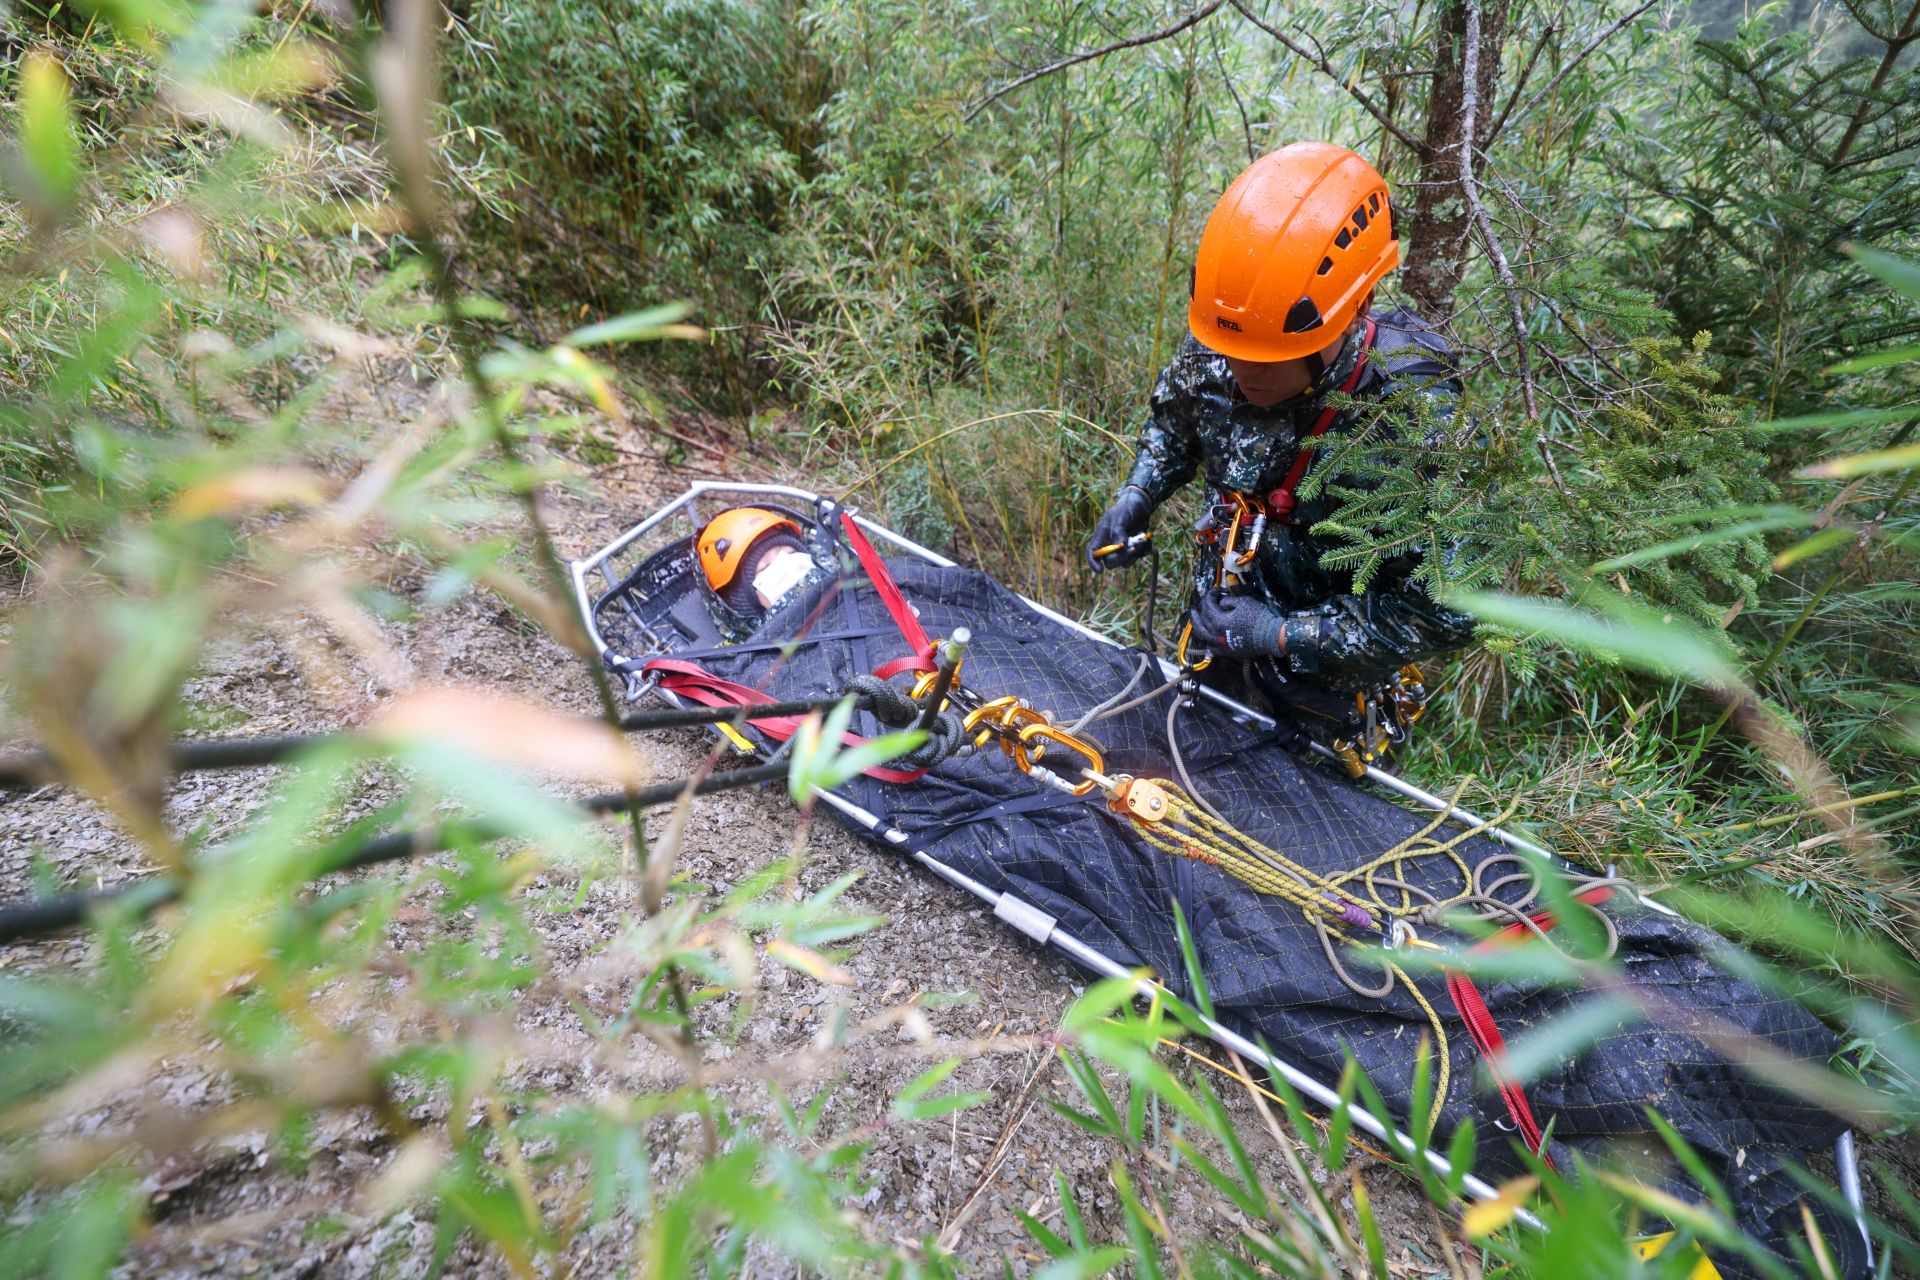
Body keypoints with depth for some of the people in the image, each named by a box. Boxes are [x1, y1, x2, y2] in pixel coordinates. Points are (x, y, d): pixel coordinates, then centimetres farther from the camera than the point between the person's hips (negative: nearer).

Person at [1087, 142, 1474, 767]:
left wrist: (1281, 634, -29)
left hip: (1329, 695, -4)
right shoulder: (1212, 353, -19)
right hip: (1214, 635, 5)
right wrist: (1136, 496, -10)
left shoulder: (1417, 421, -33)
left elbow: (1445, 613, -28)